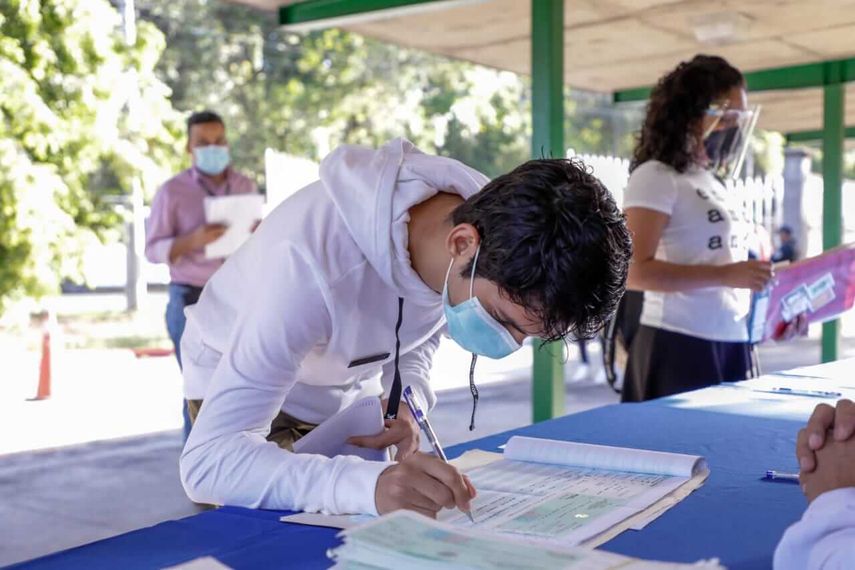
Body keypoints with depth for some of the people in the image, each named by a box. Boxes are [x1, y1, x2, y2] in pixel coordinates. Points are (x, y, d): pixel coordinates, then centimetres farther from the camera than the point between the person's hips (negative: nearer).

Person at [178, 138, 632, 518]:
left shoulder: (485, 216, -22)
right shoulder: (312, 262, -42)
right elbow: (208, 460, -45)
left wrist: (404, 400, -22)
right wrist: (368, 483, -59)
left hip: (348, 390, 5)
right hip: (238, 381, -4)